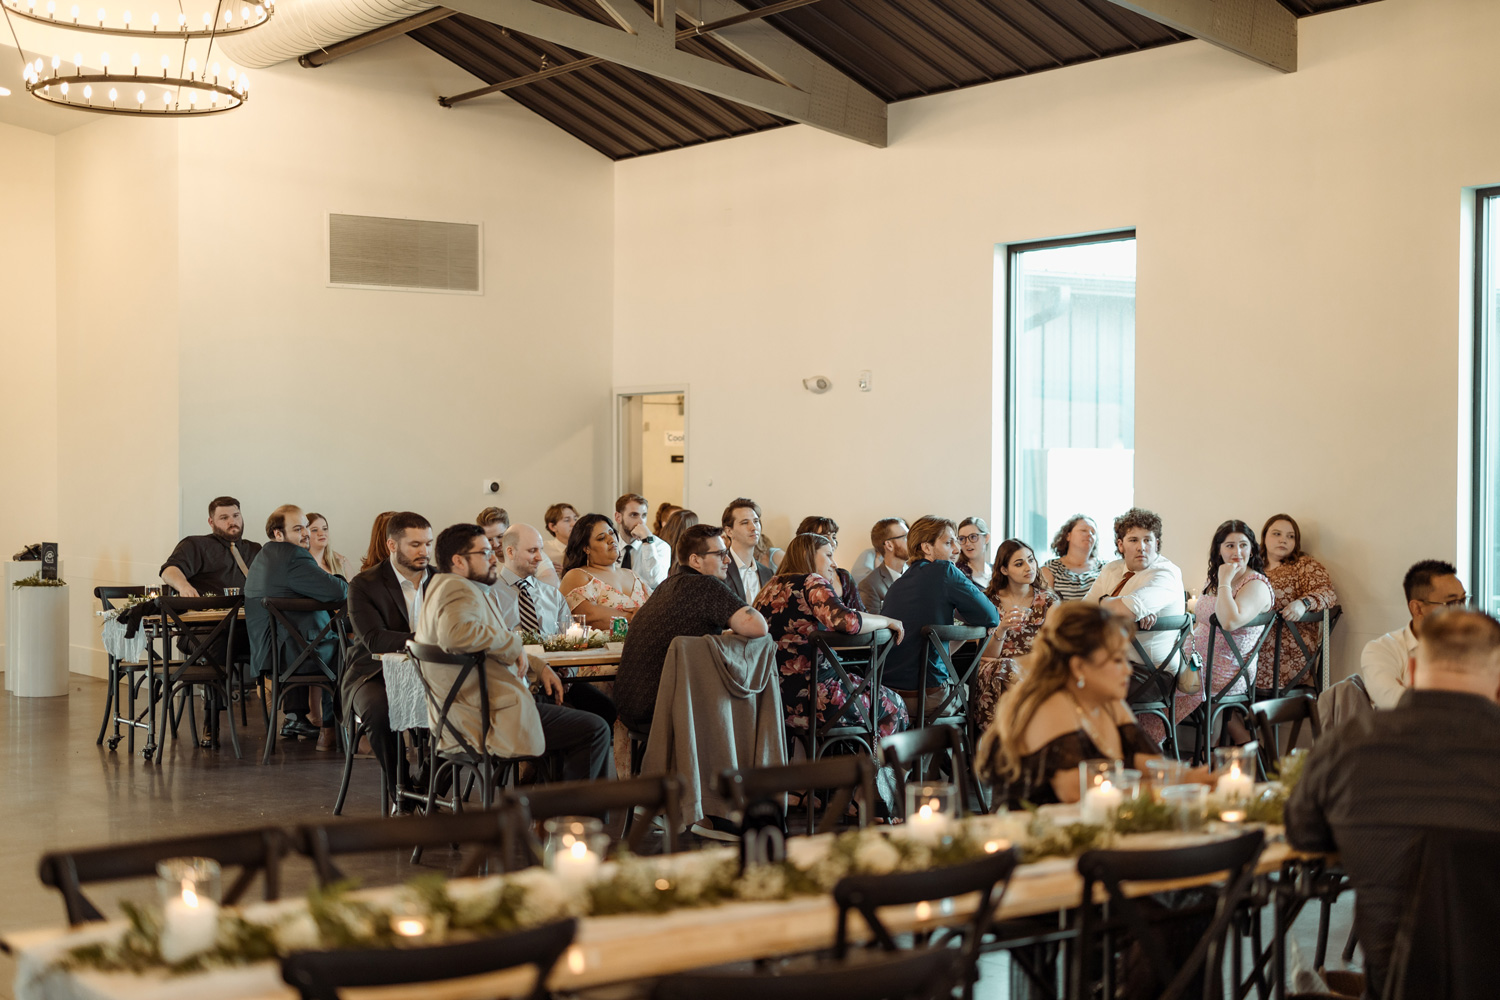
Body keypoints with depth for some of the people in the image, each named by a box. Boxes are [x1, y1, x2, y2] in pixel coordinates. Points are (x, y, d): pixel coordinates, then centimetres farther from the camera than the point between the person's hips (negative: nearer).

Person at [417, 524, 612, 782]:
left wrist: (538, 667, 14)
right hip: (490, 719, -12)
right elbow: (455, 632, -37)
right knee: (595, 730, -9)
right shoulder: (458, 590, -15)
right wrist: (513, 644, -22)